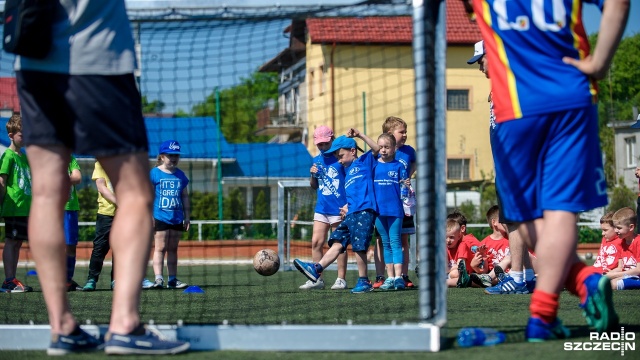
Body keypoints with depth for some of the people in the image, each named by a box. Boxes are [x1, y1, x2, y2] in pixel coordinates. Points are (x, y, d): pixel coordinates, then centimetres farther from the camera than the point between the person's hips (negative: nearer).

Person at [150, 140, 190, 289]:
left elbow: (185, 197, 18)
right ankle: (158, 278, -12)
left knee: (173, 249, 9)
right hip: (160, 217, -5)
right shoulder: (154, 173, -2)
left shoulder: (180, 175, 14)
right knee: (160, 248, -9)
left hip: (177, 218, 5)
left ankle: (172, 279, 12)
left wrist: (187, 216, 15)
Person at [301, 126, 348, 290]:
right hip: (321, 208, 6)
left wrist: (347, 205, -13)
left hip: (338, 208, -6)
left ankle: (341, 279, 8)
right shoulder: (317, 160, 11)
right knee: (316, 242, 1)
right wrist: (313, 175, -2)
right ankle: (317, 279, 7)